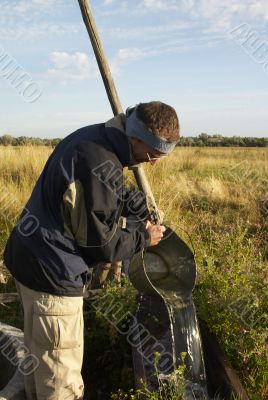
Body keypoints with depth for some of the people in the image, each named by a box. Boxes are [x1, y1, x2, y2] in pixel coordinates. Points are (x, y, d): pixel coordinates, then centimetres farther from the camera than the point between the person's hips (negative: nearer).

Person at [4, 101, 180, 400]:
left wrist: (127, 214, 8)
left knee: (38, 351, 28)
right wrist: (143, 237, -3)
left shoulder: (89, 136, 3)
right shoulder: (102, 168, -27)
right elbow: (101, 245, -18)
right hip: (51, 273, -10)